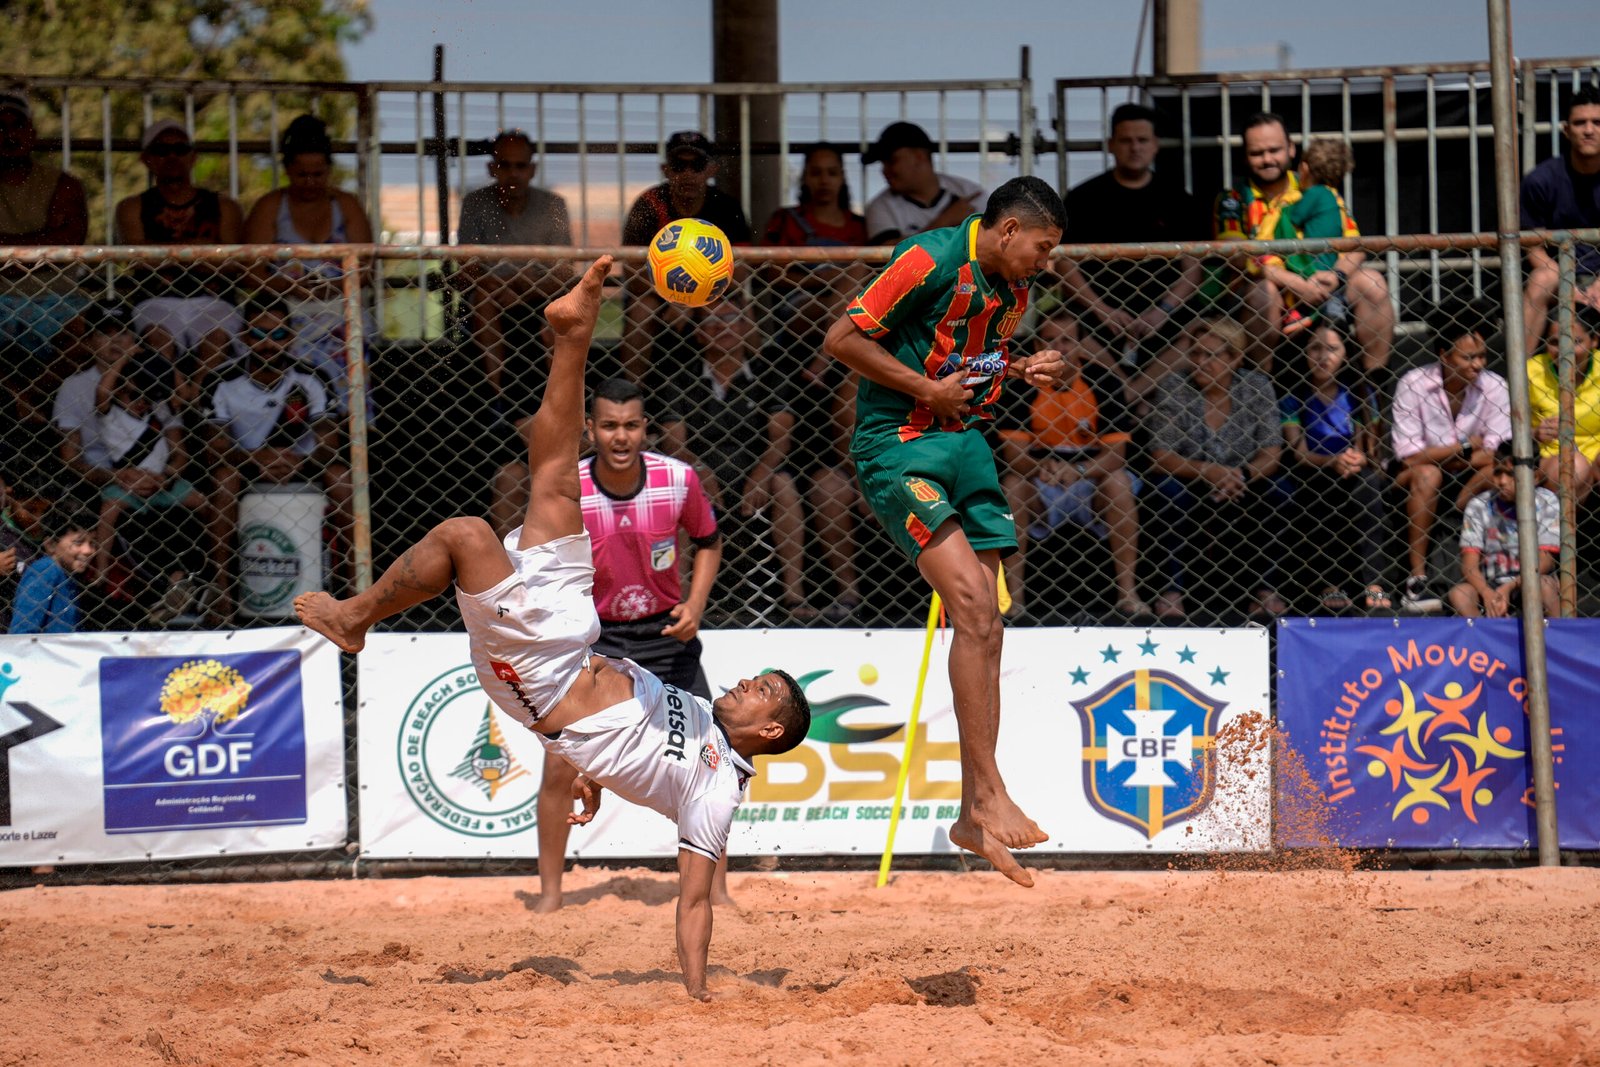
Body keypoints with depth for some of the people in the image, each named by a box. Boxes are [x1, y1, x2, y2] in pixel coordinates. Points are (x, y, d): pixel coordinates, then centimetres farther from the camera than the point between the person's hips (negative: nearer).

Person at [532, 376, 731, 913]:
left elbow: (708, 541, 5)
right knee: (560, 764, -10)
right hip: (593, 633, -1)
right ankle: (550, 894, 5)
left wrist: (695, 604, -10)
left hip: (665, 632, 1)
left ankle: (716, 890, 11)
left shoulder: (679, 479, -15)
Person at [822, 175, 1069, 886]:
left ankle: (973, 817, 8)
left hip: (965, 442, 9)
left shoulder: (1013, 288, 11)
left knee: (984, 625, 3)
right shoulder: (931, 261, -15)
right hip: (897, 445, -9)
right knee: (971, 602, -21)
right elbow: (842, 339, -16)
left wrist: (1020, 370, 6)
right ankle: (988, 792, -19)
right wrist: (928, 388, -15)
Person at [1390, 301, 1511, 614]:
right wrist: (1464, 447, -13)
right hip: (1416, 488, -2)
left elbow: (1495, 456, -14)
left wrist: (1437, 458, -21)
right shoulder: (1413, 385, -14)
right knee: (1426, 475, -34)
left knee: (1494, 472, -27)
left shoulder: (1493, 386, -7)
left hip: (1468, 488, 2)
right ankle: (1417, 580, -32)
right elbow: (1409, 457, -18)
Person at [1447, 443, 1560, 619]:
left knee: (1544, 584, -34)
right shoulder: (1479, 505, -2)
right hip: (1490, 586, 1)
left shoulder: (1546, 502, -4)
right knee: (1459, 593, -28)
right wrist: (1487, 594, -29)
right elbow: (1469, 564, -8)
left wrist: (1509, 586, -25)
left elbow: (1545, 560, -10)